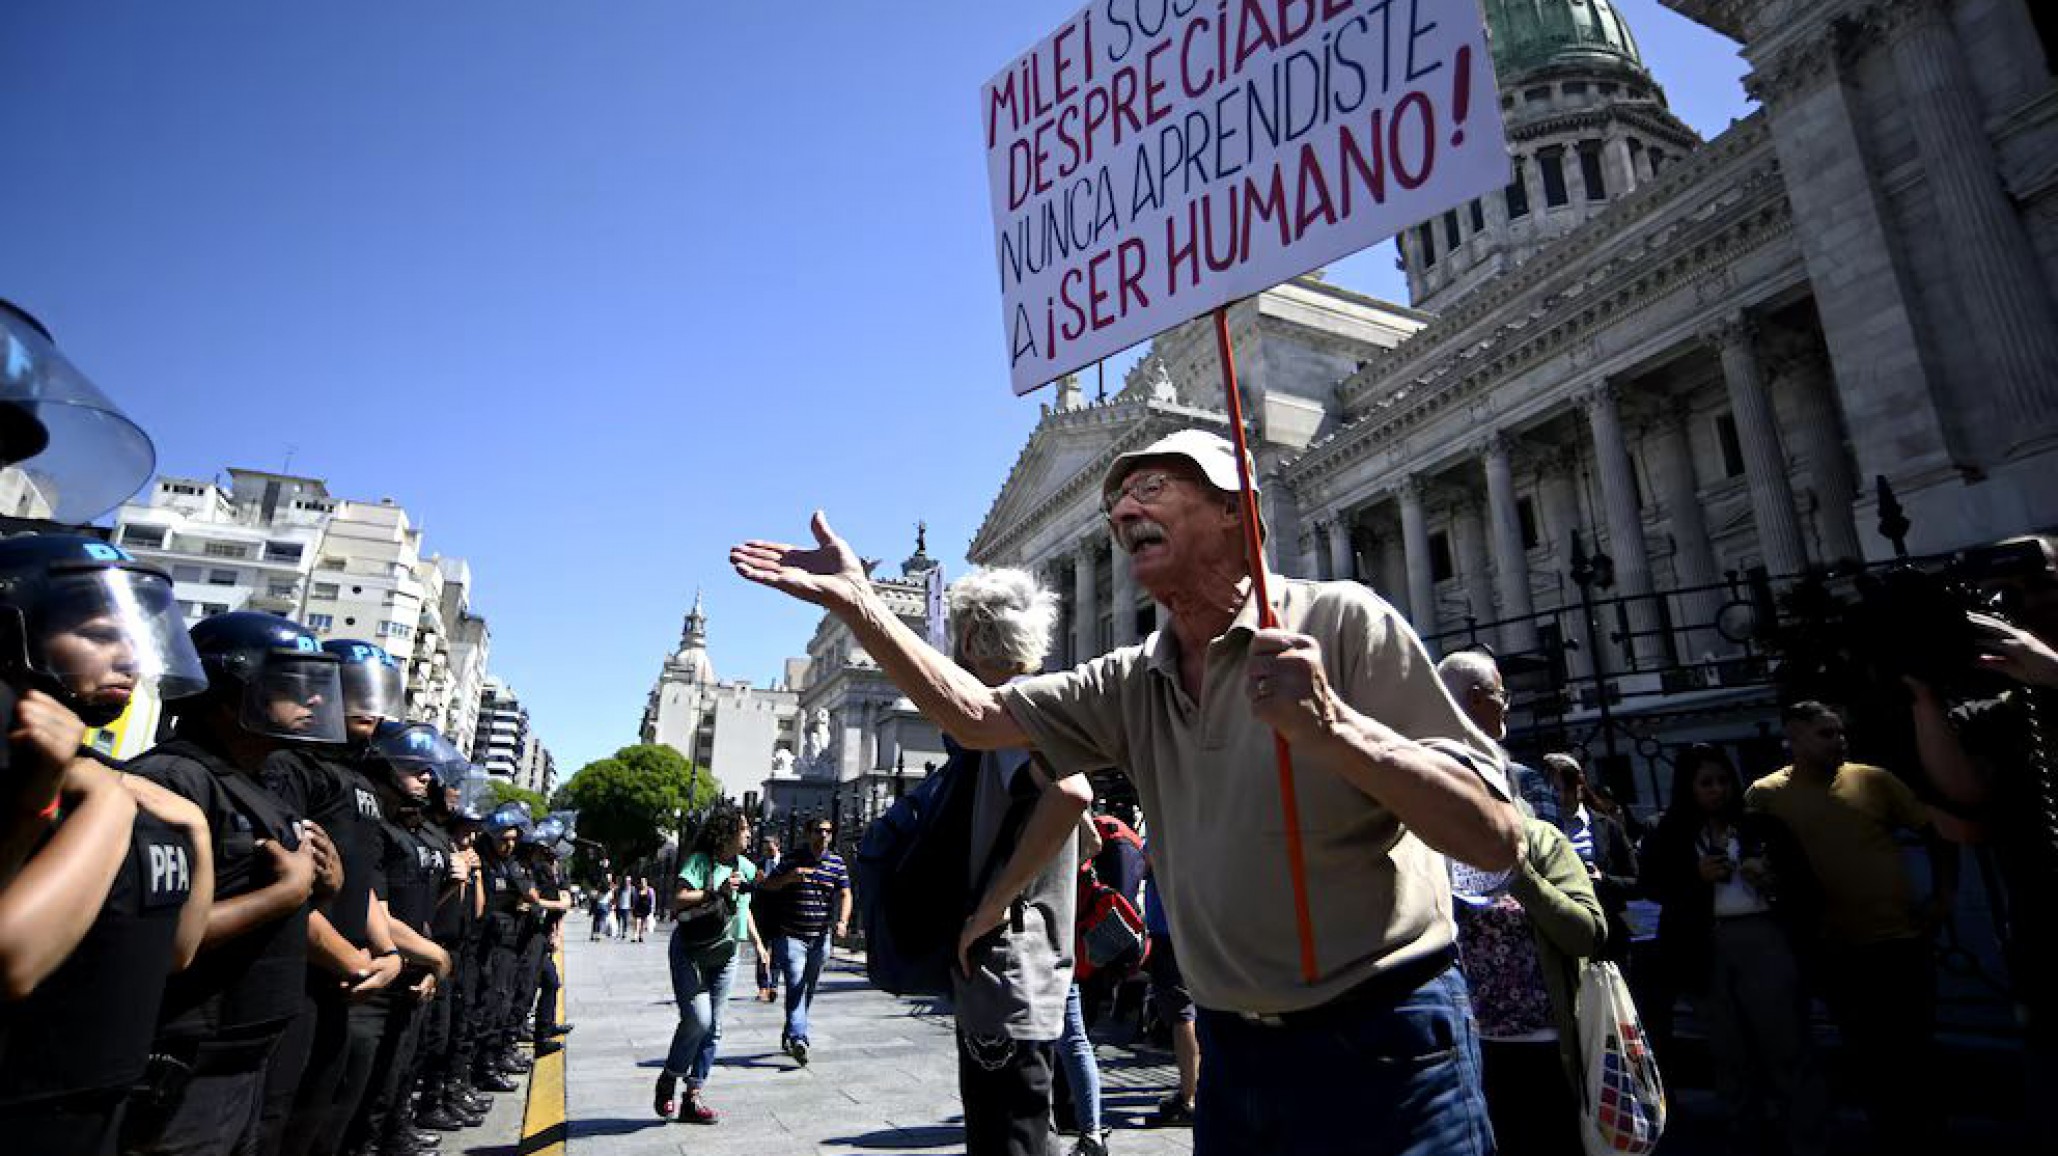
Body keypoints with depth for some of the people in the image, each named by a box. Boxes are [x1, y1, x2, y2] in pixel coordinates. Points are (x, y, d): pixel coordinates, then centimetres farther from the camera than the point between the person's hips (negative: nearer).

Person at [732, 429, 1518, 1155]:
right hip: (1234, 1051, 6)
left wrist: (1330, 730, -32)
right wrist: (857, 604, -5)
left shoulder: (1340, 621, -12)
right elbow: (978, 717, 2)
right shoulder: (1131, 685, 5)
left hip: (1381, 1046, -5)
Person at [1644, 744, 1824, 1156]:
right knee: (1731, 1052, 11)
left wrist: (1773, 880, -12)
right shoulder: (1669, 835, 5)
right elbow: (1653, 886, 2)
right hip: (1705, 949, 1)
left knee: (1788, 1047, 0)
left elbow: (1802, 877, 8)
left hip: (1764, 938, -1)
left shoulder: (1761, 825, 7)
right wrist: (1697, 877, -11)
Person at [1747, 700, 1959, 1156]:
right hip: (1839, 952, -2)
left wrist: (1944, 895, 1)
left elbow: (1936, 829, 8)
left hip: (1904, 937, 2)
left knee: (1916, 1049, 14)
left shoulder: (1872, 779, 0)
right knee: (1871, 1059, 11)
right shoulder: (1765, 794, -6)